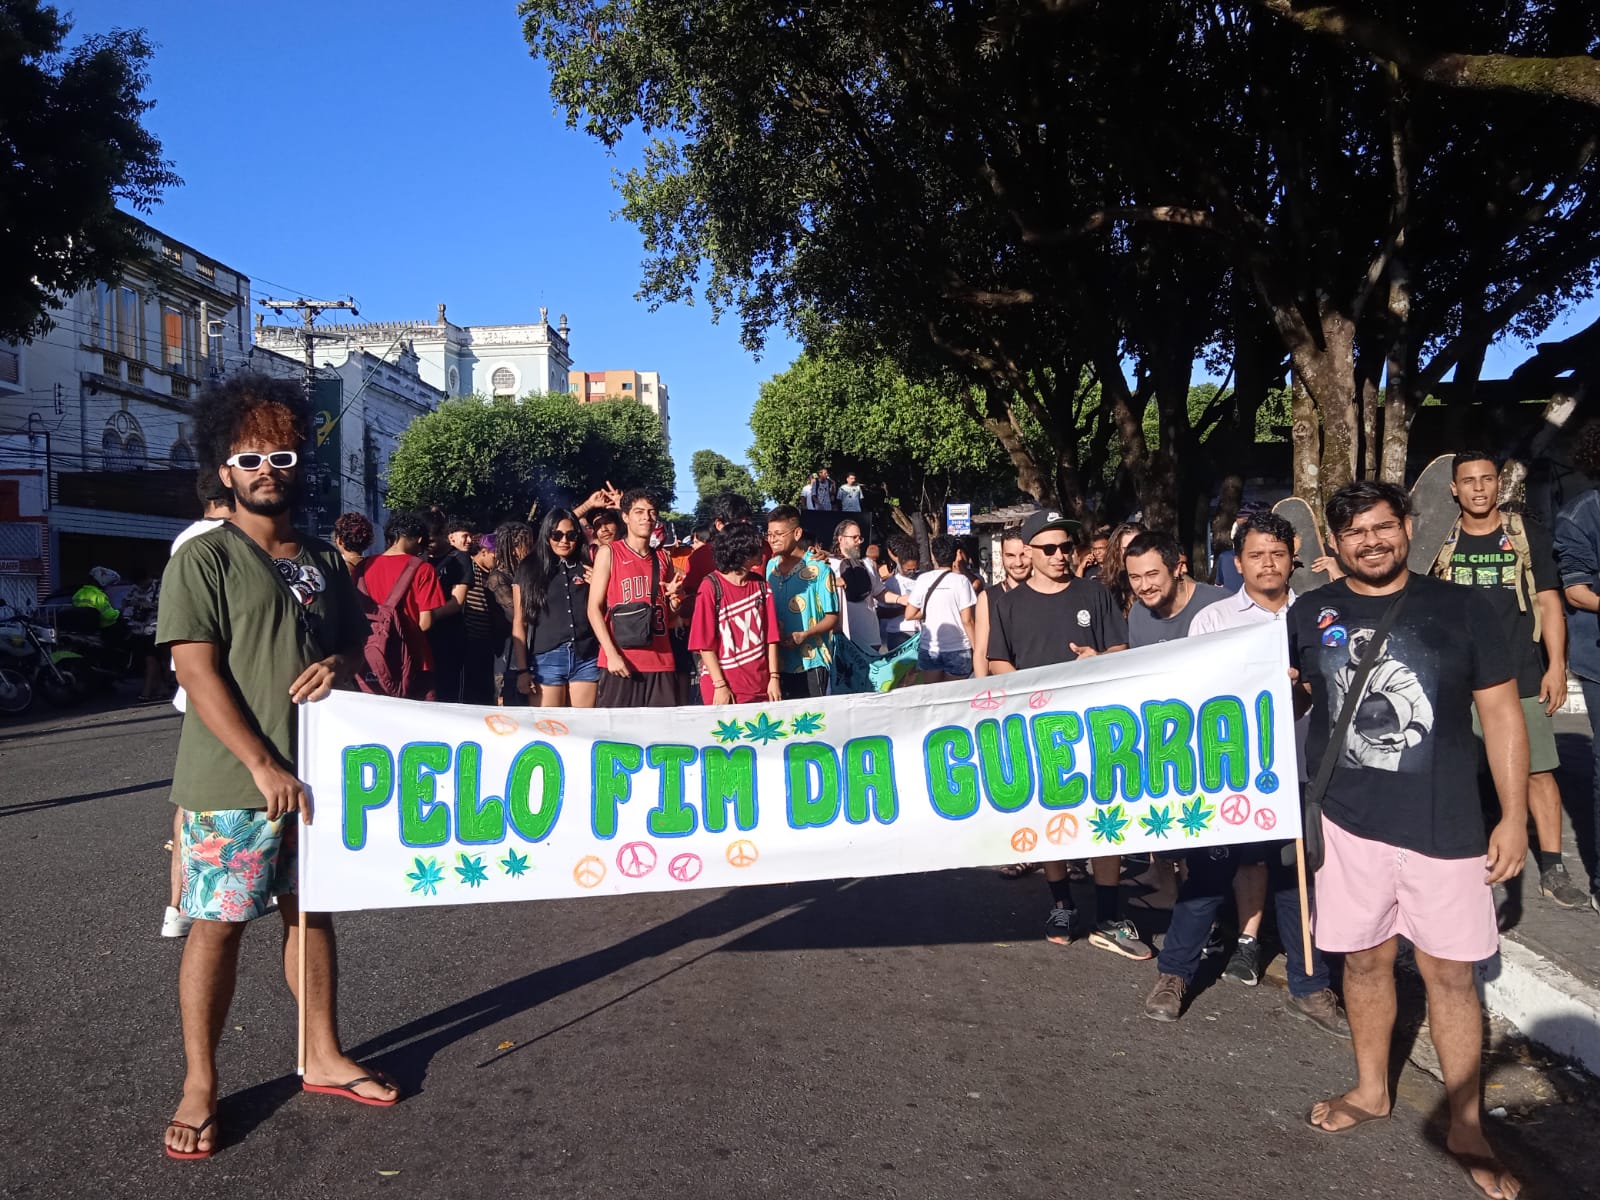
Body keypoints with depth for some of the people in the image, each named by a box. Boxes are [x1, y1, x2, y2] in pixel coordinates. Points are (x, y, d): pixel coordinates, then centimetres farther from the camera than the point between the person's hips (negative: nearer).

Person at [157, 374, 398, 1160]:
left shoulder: (323, 560, 11)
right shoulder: (204, 558, -7)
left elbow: (356, 638, 19)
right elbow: (198, 673, -13)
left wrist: (339, 665, -7)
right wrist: (264, 766, -19)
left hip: (316, 773, 6)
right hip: (231, 783, -5)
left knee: (313, 911, 14)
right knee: (217, 923, 1)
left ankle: (323, 1058, 29)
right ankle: (198, 1087, 16)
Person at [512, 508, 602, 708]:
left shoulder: (587, 569, 11)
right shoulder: (529, 570, 6)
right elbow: (519, 623, 5)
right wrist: (522, 670, -2)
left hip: (586, 659, 2)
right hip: (546, 659, -2)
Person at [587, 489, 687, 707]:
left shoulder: (663, 558, 16)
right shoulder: (609, 553, 3)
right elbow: (594, 608, -4)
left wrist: (674, 596, 0)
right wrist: (612, 653, -14)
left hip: (661, 662, 4)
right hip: (621, 661, -4)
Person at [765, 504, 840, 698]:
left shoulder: (818, 569, -7)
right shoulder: (770, 567, 10)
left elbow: (832, 617, -5)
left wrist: (804, 635, -20)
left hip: (810, 664, -5)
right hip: (777, 662, 5)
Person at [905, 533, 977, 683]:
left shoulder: (923, 579, -2)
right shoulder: (961, 580, -8)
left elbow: (909, 614, 1)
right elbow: (967, 620, -10)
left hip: (929, 649, 2)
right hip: (958, 649, -2)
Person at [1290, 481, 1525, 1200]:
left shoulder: (1462, 608, -2)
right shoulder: (1309, 618, 1)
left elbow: (1501, 714, 0)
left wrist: (1515, 816, -3)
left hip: (1444, 825, -1)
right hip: (1348, 821, 2)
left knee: (1449, 972, 5)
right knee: (1366, 958, 14)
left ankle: (1465, 1127, 21)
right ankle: (1371, 1091, 34)